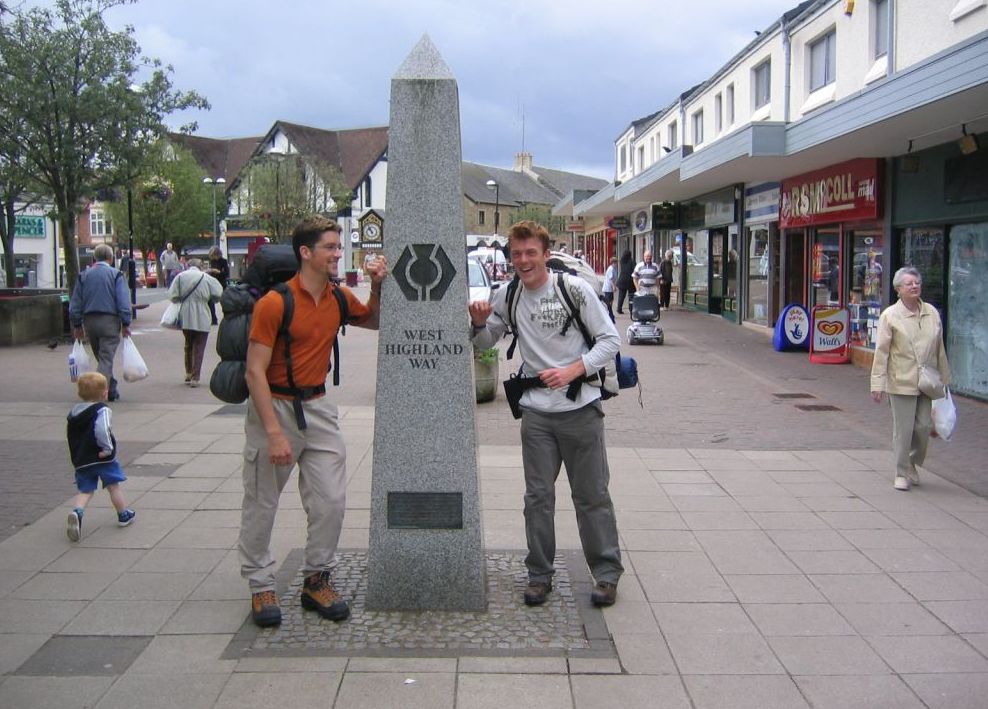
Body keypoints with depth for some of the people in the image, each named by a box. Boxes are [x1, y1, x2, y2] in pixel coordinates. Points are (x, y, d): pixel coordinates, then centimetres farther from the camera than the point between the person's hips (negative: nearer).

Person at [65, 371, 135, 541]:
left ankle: (77, 512, -20)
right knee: (113, 486, 11)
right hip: (103, 458, -5)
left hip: (81, 461, 5)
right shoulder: (101, 410, -14)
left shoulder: (74, 412, 10)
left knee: (85, 491, 8)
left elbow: (69, 433, 16)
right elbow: (101, 430, -30)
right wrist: (108, 448, -18)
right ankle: (124, 515, 25)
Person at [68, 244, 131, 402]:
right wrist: (126, 324, -5)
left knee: (101, 357, 17)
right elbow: (123, 302, -9)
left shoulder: (83, 276, 9)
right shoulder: (116, 275, -2)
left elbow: (75, 303, 10)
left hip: (89, 321, 4)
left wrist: (77, 325, 15)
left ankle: (111, 390, 24)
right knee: (106, 358, -5)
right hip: (110, 320, -4)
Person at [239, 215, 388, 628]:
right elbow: (255, 372, -18)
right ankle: (261, 586, 21)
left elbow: (374, 321, 23)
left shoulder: (339, 298, 2)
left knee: (331, 501, 4)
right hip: (275, 406, -5)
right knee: (262, 504, 6)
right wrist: (274, 433, -23)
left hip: (318, 407, 6)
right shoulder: (275, 303, -17)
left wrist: (377, 287, 2)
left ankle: (316, 581, 20)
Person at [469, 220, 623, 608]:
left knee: (592, 495, 5)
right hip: (536, 411, 3)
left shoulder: (575, 289, -8)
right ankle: (540, 574, 19)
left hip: (580, 406, -3)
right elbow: (485, 343, 16)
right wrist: (479, 324, -7)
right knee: (538, 496, 8)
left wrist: (572, 371, -19)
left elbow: (610, 339, -6)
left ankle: (607, 572, 16)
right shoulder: (507, 296, 4)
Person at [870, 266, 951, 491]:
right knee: (903, 429, 0)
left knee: (924, 426, 7)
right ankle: (902, 473, 13)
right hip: (901, 382, -4)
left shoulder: (932, 313, 7)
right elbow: (881, 352, -7)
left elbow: (939, 348, 14)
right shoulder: (890, 316, -5)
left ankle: (912, 465, 30)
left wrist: (944, 377, 16)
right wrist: (878, 384, -10)